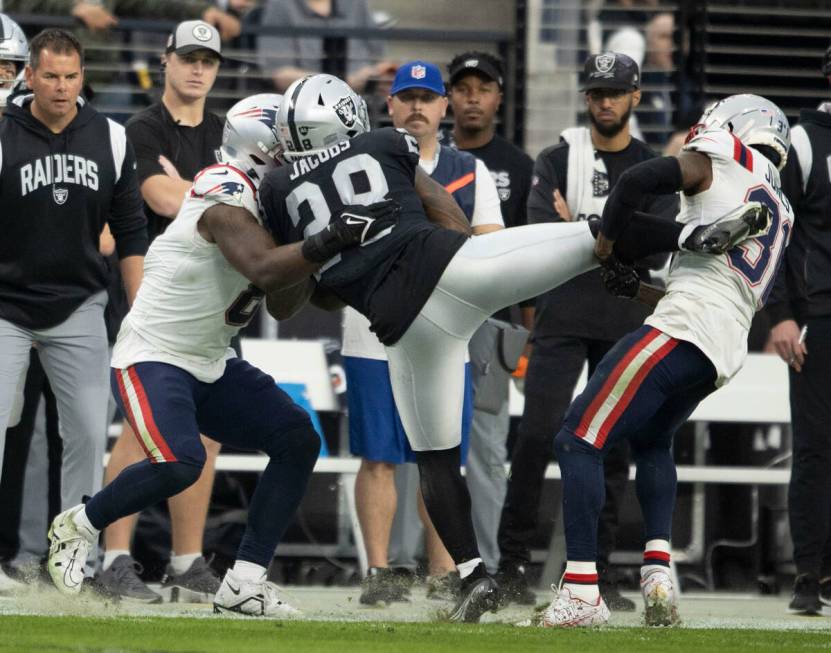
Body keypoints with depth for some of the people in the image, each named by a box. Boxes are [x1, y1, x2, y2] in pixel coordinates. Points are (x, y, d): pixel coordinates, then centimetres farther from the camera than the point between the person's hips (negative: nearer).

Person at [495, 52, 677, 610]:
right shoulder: (558, 161, 6)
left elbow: (655, 254, -5)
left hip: (626, 326, 2)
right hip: (563, 321, -2)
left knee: (615, 447, 3)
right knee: (537, 437, -11)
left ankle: (598, 570, 9)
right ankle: (512, 564, -7)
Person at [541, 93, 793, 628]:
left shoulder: (721, 161, 6)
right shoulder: (780, 213, 26)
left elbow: (639, 179, -9)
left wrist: (606, 239, 7)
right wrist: (638, 291, 28)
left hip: (682, 331, -8)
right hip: (725, 355, 8)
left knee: (580, 440, -5)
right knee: (652, 442, 31)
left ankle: (583, 592, -15)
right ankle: (659, 572, 11)